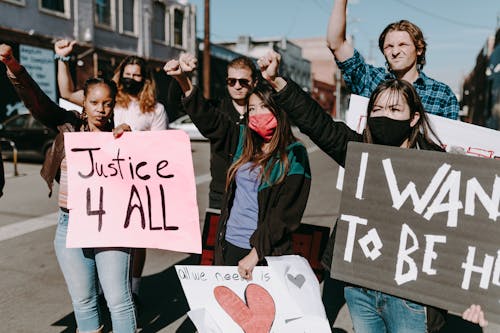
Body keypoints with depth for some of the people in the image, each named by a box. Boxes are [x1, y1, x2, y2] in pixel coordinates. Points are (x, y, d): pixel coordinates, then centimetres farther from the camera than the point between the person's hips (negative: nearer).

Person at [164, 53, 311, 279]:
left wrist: (255, 253, -16)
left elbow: (286, 214, -13)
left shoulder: (294, 155, -8)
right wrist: (183, 80, -15)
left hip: (266, 252, -5)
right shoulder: (242, 139, 7)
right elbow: (205, 119, -1)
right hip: (228, 244, 5)